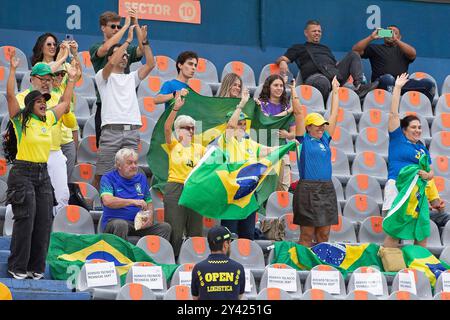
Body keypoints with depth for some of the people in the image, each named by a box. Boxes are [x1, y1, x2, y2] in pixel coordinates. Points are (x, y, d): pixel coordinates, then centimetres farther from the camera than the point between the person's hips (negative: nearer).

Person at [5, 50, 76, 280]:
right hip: (23, 173, -6)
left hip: (42, 174, 6)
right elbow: (10, 95, -16)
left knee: (44, 221, 3)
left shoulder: (48, 120, 11)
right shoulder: (21, 120, -5)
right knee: (25, 220, -9)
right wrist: (13, 69, -18)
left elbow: (65, 103, 26)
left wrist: (71, 79, 27)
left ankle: (36, 267, 10)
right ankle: (17, 268, -3)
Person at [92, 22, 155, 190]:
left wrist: (143, 41, 3)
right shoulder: (103, 76, 8)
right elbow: (111, 63, -13)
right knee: (101, 174, -5)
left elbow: (150, 64, 11)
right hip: (111, 130, -5)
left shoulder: (131, 78, 24)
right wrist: (128, 40, -9)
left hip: (132, 132, 5)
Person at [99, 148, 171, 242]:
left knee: (165, 227, -17)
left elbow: (149, 202, 21)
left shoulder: (141, 178, 17)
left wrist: (150, 216, -2)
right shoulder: (108, 179, 0)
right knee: (121, 224, -39)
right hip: (114, 221, -5)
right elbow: (107, 201, -18)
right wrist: (133, 202, -23)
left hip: (139, 223, 5)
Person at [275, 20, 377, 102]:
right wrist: (282, 62, -12)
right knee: (323, 82, -43)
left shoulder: (325, 48, 40)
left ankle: (359, 86, -24)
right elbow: (283, 59, 14)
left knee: (353, 55, -6)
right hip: (315, 75, -6)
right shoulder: (298, 48, 26)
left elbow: (336, 64, 35)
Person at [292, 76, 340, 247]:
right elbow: (299, 114, -3)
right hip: (307, 189, -6)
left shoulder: (325, 140, 14)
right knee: (307, 235, -4)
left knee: (323, 235, 6)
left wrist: (335, 91, 24)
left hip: (327, 190, 6)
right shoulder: (304, 140, 1)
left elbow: (334, 115, 20)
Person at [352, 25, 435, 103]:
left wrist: (395, 39, -7)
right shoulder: (374, 48, 23)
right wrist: (371, 37, 1)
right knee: (388, 78, -40)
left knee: (428, 84, -20)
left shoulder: (402, 49, 25)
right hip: (382, 83, -2)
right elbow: (355, 50, 11)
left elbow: (413, 54, 1)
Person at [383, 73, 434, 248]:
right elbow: (393, 113, 2)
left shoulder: (422, 149, 19)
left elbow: (431, 172, 21)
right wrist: (397, 87, 4)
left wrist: (427, 175, -4)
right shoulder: (397, 139, 6)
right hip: (397, 187, -6)